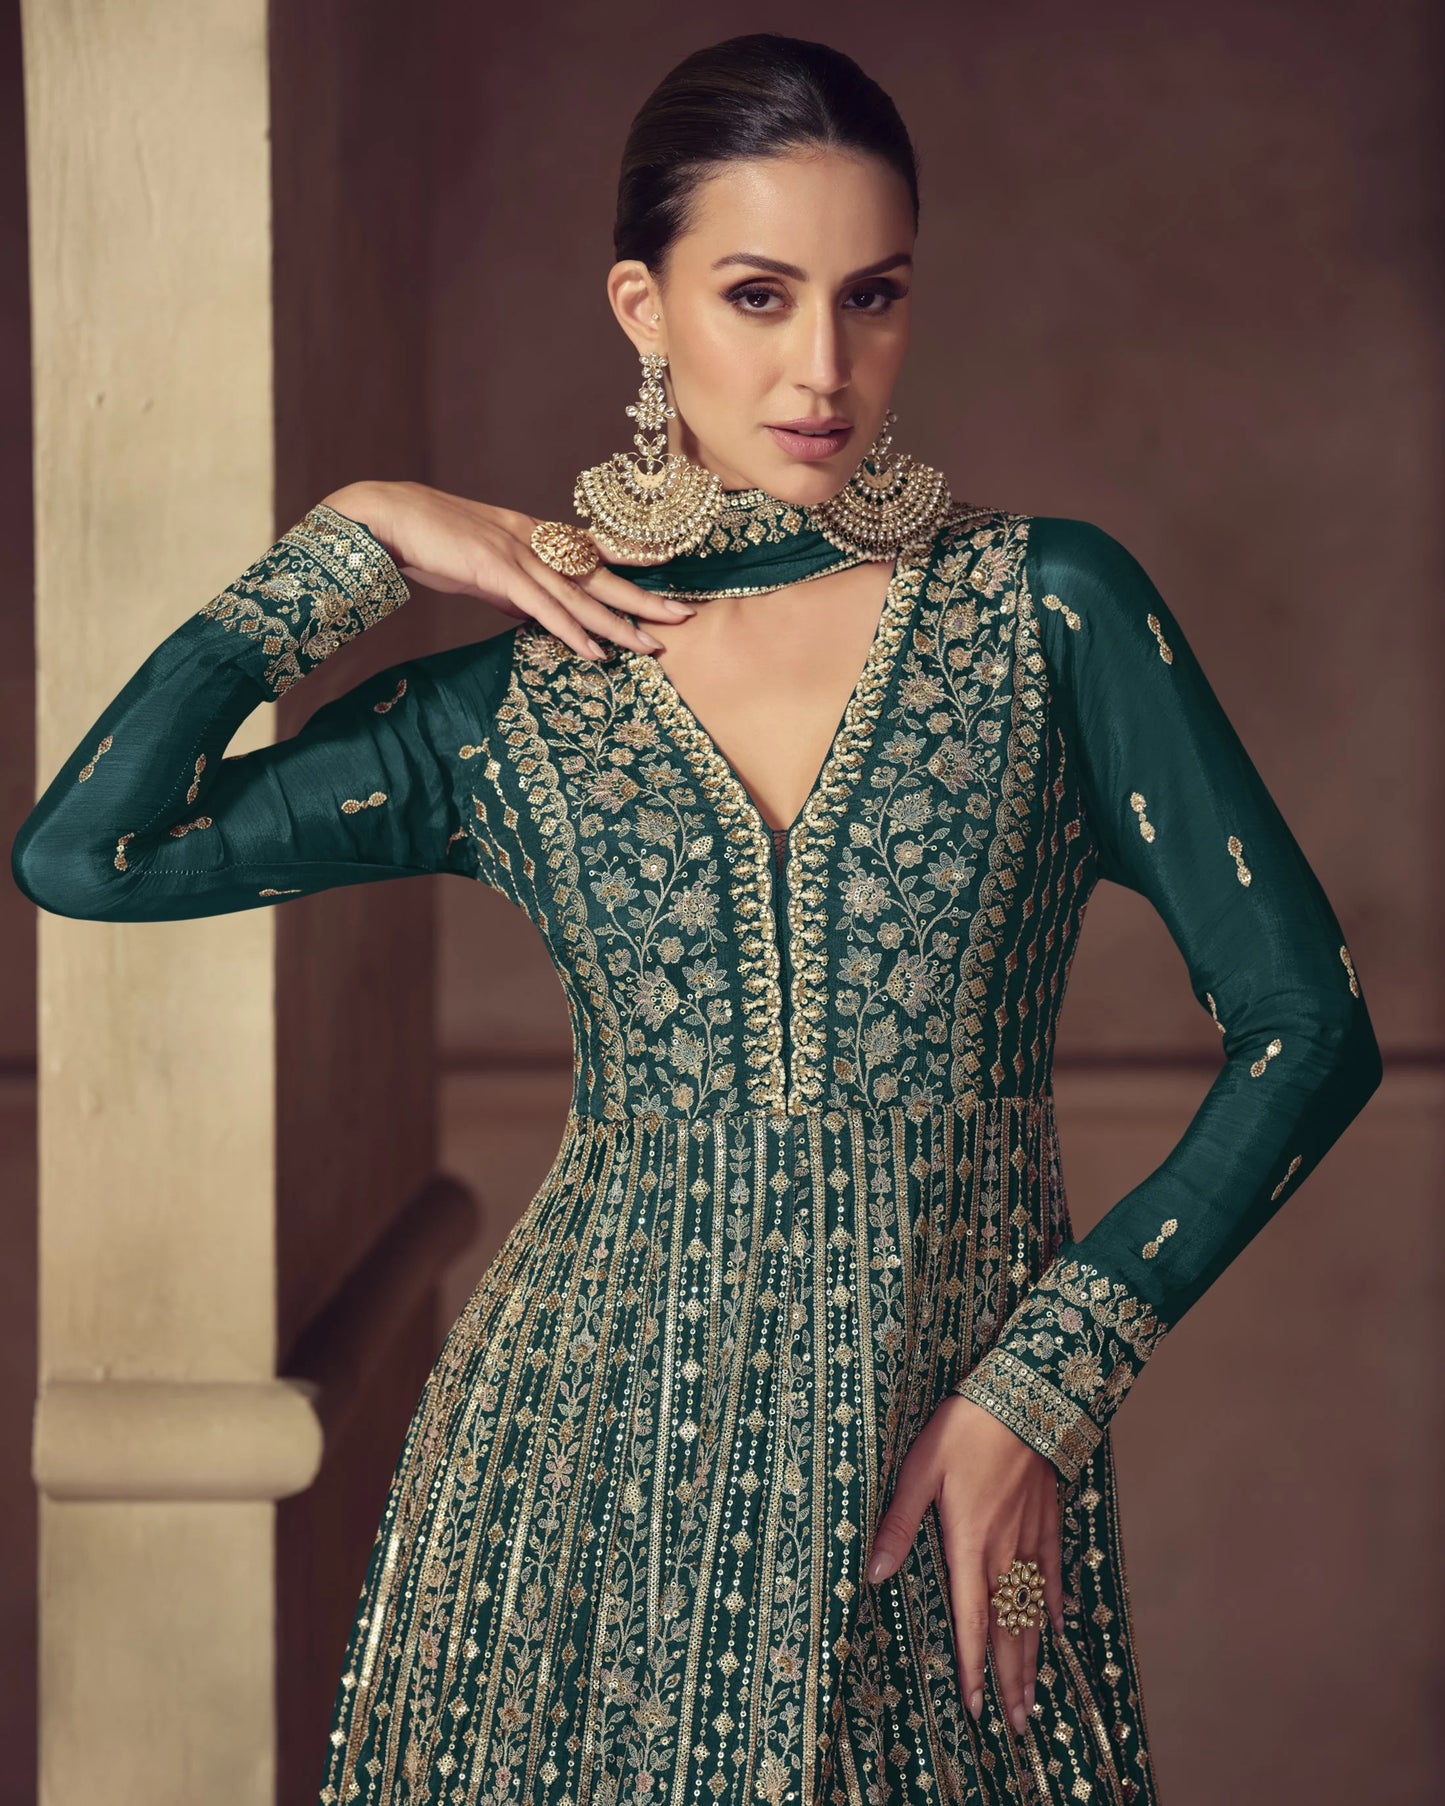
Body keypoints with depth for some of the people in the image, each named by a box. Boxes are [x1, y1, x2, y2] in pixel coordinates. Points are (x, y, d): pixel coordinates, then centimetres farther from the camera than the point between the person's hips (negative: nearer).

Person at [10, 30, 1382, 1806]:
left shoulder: (1045, 609, -2)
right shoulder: (516, 703, 2)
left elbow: (1307, 1024, -4)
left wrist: (1043, 1385, -9)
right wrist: (347, 547, -2)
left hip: (952, 1478, -1)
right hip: (592, 1463, 1)